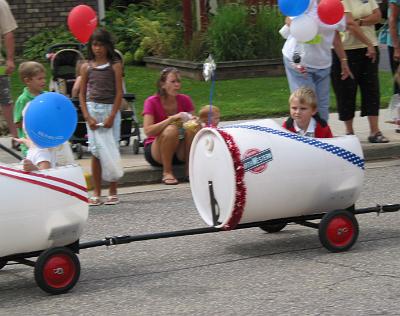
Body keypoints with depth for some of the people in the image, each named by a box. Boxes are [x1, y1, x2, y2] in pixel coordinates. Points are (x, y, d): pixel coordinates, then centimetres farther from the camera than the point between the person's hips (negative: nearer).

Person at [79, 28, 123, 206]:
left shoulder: (115, 66, 1)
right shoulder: (87, 67, 7)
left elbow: (119, 92, -4)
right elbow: (82, 94, 6)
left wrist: (111, 116, -12)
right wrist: (87, 117, -5)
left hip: (111, 110, -2)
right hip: (93, 109, 2)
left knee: (112, 150, -2)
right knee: (95, 151, 3)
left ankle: (113, 192, 7)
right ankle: (96, 193, 8)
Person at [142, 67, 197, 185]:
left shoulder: (185, 100, -1)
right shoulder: (152, 102, -13)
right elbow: (148, 130, -25)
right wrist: (172, 119, -33)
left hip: (179, 152, 3)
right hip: (155, 152, -3)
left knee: (191, 129, -25)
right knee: (171, 129, -32)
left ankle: (189, 169, -13)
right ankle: (167, 172, -20)